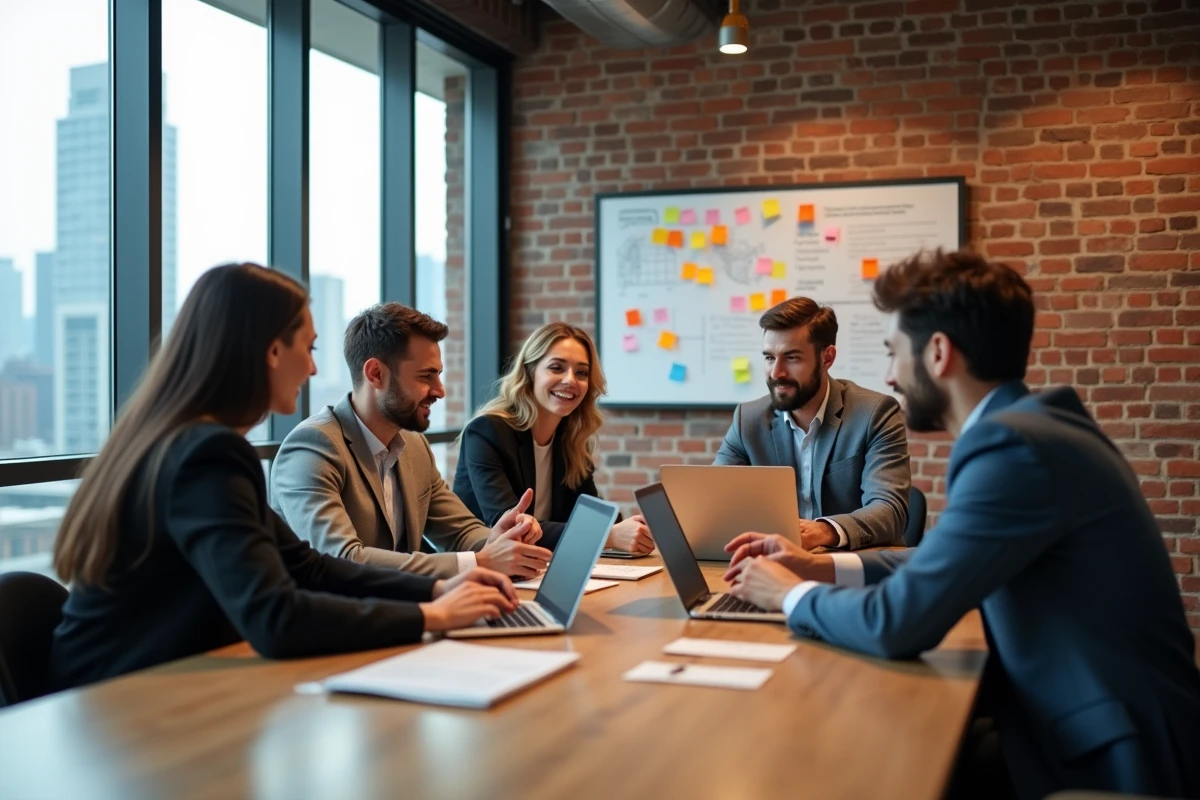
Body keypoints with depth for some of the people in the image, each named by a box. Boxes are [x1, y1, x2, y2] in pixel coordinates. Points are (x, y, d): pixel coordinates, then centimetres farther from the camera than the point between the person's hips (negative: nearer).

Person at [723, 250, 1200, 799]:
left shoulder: (1016, 444, -24)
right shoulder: (1034, 426, 7)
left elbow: (898, 623, -25)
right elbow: (948, 567, 17)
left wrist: (792, 595, -6)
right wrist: (820, 567, 9)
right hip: (1098, 728, 8)